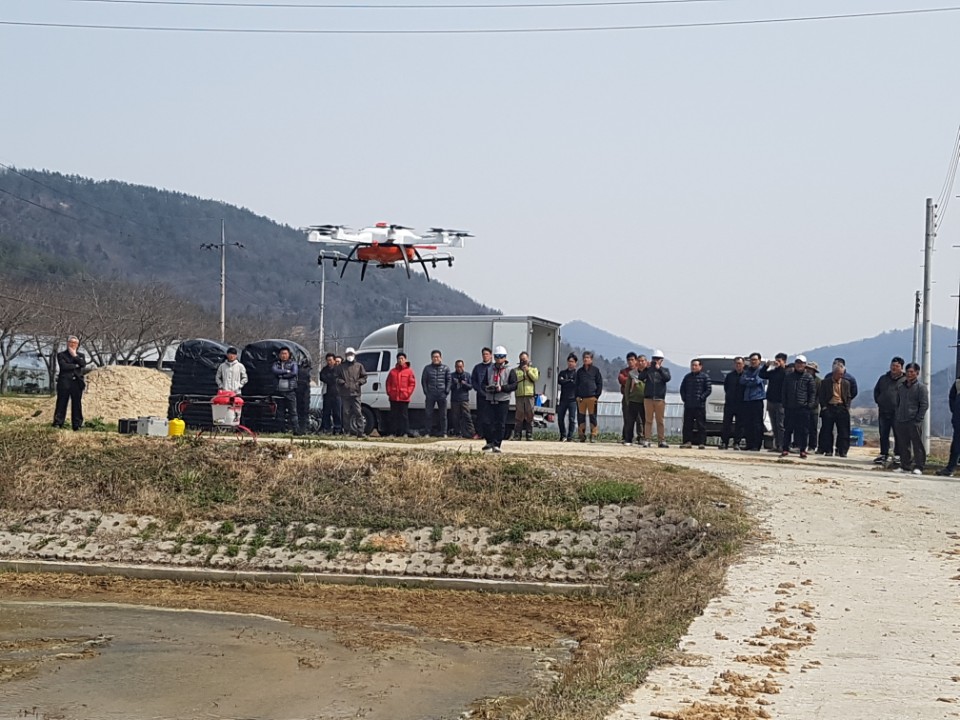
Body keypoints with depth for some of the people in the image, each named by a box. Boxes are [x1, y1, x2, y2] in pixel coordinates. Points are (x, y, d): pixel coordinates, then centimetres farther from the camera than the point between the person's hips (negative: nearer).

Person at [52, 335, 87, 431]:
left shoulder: (81, 355, 17)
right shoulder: (61, 354, 7)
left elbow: (83, 365, -3)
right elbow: (63, 366, -10)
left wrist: (75, 355, -2)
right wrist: (76, 366, -4)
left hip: (77, 383, 3)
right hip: (64, 383, -3)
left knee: (77, 405, 2)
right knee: (61, 404, -4)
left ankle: (77, 425, 5)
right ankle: (57, 424, -3)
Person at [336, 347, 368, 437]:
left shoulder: (358, 366, 13)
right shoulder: (341, 367, 12)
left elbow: (364, 377, 14)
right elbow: (337, 378, 11)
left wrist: (359, 382, -3)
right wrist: (342, 382, -7)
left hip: (356, 392, 0)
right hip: (345, 393, 0)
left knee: (358, 412, -8)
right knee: (346, 413, 1)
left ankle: (361, 431, -8)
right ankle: (347, 431, 7)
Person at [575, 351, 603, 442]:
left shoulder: (595, 370, 4)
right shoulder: (580, 371, 15)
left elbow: (600, 383, 3)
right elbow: (577, 384, 17)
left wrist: (597, 396, -5)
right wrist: (577, 396, 5)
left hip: (592, 397, -4)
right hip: (581, 397, 4)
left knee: (592, 416, -3)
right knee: (581, 417, 3)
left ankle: (594, 435, -1)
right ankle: (581, 435, 9)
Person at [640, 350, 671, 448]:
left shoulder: (665, 370, 10)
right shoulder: (648, 370, 11)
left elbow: (667, 378, -10)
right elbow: (640, 377, -4)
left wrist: (659, 369, -15)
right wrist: (646, 368, -14)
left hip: (660, 399, -1)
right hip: (648, 398, 1)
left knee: (660, 421, 0)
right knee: (648, 420, 0)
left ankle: (661, 441, 1)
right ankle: (648, 440, 0)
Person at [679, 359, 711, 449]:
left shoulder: (705, 377, 2)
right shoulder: (687, 377, 16)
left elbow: (709, 389, -2)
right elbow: (682, 388, 19)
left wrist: (701, 398, -11)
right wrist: (684, 398, 5)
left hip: (700, 405, -5)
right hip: (688, 405, 5)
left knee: (701, 424, -4)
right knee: (687, 424, 4)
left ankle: (702, 443, -3)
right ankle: (688, 442, 7)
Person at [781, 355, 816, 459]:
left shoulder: (809, 377, 3)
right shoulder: (788, 375, 10)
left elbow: (812, 392, 4)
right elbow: (783, 390, 12)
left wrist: (810, 404, -6)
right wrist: (784, 403, 4)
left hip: (803, 408, -2)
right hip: (789, 407, 2)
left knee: (803, 430, 0)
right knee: (788, 429, 3)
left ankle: (803, 450, 6)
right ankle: (785, 449, 7)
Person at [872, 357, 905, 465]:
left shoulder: (905, 380, -1)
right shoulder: (883, 378, 14)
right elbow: (876, 390, 25)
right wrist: (878, 401, 13)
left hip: (897, 413, -4)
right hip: (883, 411, 5)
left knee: (898, 435, 1)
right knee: (883, 435, 9)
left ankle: (897, 455, 7)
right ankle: (883, 454, 17)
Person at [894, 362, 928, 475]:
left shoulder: (921, 387, -2)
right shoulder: (900, 387, 14)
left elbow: (924, 405, -6)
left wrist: (918, 419, -12)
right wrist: (896, 417, 11)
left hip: (914, 422, -6)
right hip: (900, 421, 6)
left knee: (917, 445, -4)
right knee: (903, 445, 9)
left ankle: (918, 467, -1)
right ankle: (905, 466, 16)